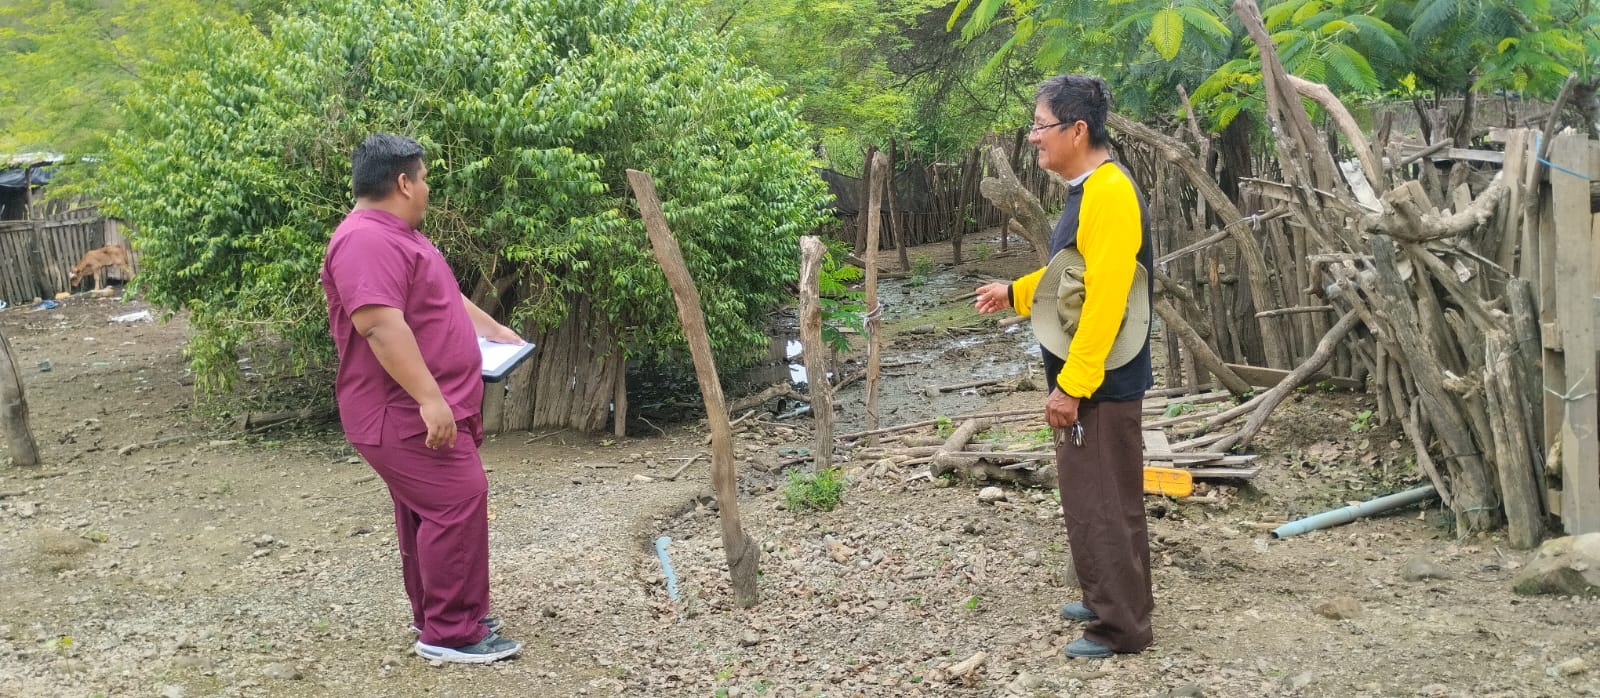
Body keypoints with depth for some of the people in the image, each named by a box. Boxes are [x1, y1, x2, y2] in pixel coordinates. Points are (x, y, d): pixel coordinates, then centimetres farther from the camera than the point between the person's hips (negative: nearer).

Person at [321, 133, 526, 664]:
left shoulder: (398, 235, 18)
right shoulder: (366, 240, -19)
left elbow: (444, 299, 31)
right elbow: (381, 325, -29)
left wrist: (494, 330, 35)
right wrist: (429, 397, -32)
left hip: (420, 413, 11)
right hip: (405, 415, -11)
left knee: (428, 511, 15)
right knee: (459, 503, -12)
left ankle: (433, 615, 25)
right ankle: (451, 633, -6)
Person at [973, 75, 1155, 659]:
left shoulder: (1110, 193, -20)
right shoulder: (1086, 190, 11)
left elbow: (1105, 298, -25)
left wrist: (1071, 386, -23)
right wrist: (1015, 292, 23)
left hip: (1101, 382, -10)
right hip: (1080, 378, 10)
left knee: (1102, 502, -1)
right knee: (1089, 496, 19)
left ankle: (1121, 626, 11)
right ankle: (1107, 600, 33)